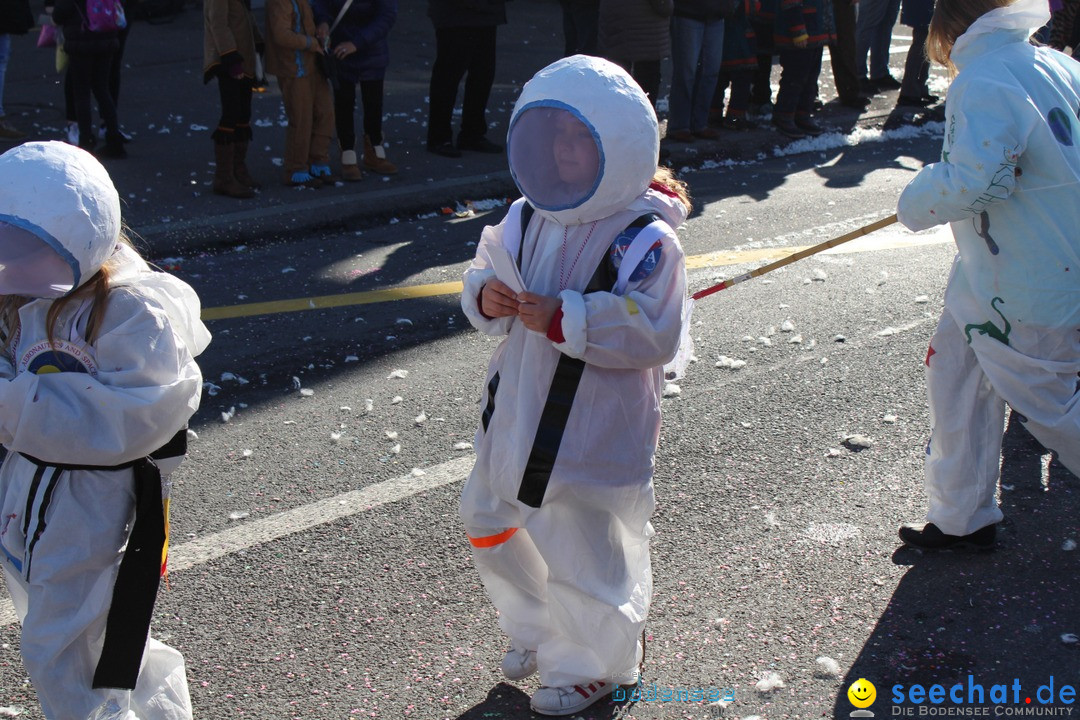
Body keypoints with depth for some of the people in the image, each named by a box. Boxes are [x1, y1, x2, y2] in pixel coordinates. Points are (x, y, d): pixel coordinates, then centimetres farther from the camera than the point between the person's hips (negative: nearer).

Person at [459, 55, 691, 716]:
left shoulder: (646, 241, -18)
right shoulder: (527, 219, 1)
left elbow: (652, 335, -25)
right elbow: (488, 267, 13)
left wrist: (563, 318, -31)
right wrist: (486, 296, -12)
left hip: (594, 434, -7)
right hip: (518, 415, 7)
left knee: (585, 553, 6)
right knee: (493, 526, 21)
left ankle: (593, 665, 34)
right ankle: (537, 628, 48)